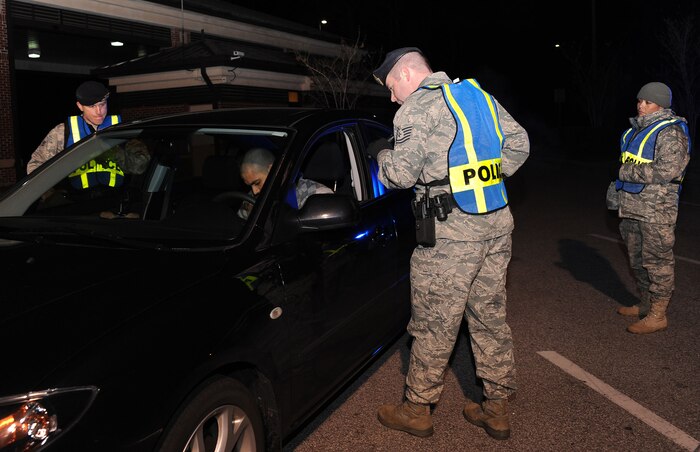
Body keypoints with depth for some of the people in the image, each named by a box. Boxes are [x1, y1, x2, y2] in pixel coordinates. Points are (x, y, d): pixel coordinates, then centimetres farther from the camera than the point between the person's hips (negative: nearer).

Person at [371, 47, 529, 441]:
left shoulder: (416, 108, -6)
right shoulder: (478, 95, 16)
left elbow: (401, 175, -13)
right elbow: (519, 143, 15)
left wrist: (383, 156, 8)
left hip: (451, 231, -8)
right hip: (498, 222, 8)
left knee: (435, 325, 4)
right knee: (491, 317, 14)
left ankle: (416, 410, 18)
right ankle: (498, 409, 25)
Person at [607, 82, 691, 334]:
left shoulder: (671, 133, -12)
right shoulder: (636, 130, 15)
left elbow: (667, 170, -23)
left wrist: (630, 173, -16)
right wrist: (616, 188, 24)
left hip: (656, 210, -9)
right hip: (631, 207, 9)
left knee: (657, 261, -4)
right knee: (637, 259, 17)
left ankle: (658, 316, 3)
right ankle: (645, 305, 30)